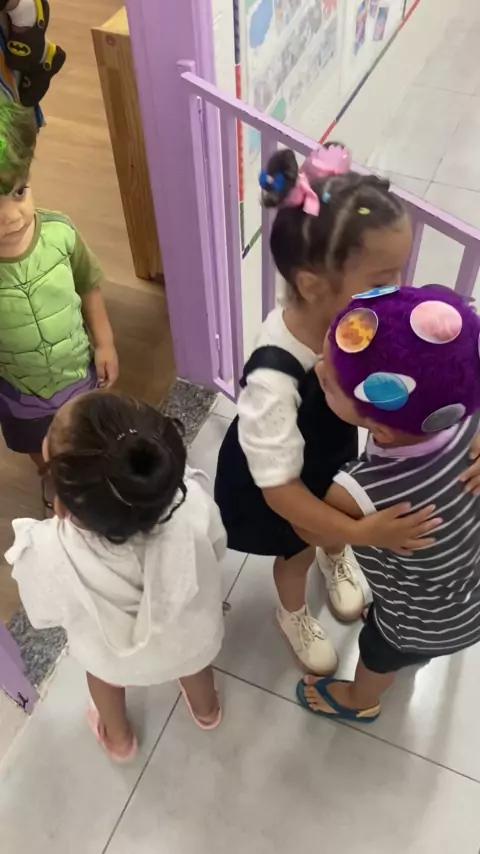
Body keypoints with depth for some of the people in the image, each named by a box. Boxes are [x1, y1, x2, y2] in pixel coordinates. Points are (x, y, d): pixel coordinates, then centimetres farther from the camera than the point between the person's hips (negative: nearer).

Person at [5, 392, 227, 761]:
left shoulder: (45, 556, -42)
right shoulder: (192, 505, -40)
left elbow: (45, 614, -18)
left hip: (117, 660, -1)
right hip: (194, 642, 1)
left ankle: (118, 738, 64)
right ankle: (206, 708, 67)